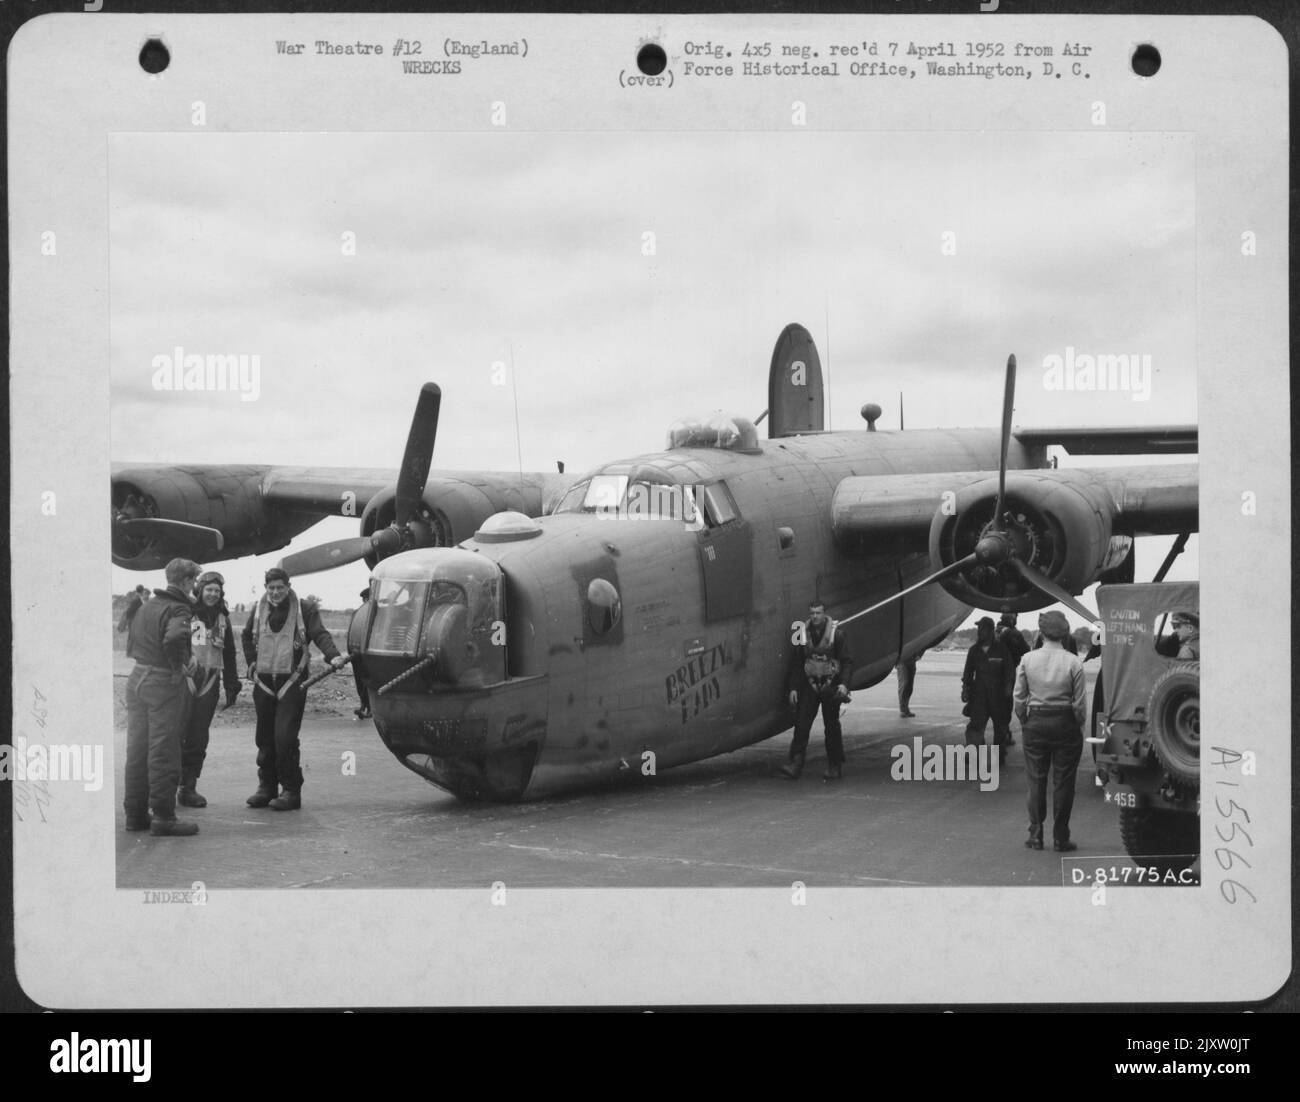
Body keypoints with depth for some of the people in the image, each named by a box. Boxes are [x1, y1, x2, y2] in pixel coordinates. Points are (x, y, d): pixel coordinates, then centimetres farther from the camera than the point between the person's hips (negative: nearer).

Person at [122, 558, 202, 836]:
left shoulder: (144, 606, 13)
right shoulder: (177, 609, -13)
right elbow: (174, 639, -33)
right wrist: (181, 665, -16)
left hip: (137, 679, 8)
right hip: (164, 683, -8)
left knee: (137, 750, 12)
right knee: (163, 752, -4)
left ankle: (135, 813, 17)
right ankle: (163, 817, -2)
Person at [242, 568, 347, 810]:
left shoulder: (304, 609, -3)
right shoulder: (259, 610, 10)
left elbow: (320, 634, -12)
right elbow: (247, 636, 25)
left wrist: (333, 655, -29)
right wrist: (252, 662, 13)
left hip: (291, 681, -5)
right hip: (264, 682, 5)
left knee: (285, 737, -12)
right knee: (265, 738, 9)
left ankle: (291, 791, -6)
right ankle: (266, 787, 19)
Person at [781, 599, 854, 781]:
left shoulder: (835, 635, -7)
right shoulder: (803, 635, 3)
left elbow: (847, 662, -5)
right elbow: (796, 664, 8)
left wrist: (844, 684, -18)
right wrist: (793, 688, 3)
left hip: (830, 685, -3)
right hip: (809, 685, 3)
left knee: (831, 726, 5)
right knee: (801, 723, -8)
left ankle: (835, 766, 15)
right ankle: (795, 764, -12)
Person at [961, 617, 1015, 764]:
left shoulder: (1001, 650, -3)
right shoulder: (974, 650, 6)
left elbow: (1009, 670, -1)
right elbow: (968, 672, 12)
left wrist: (1008, 686, -10)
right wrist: (965, 688, 4)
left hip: (998, 693, -2)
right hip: (979, 693, 2)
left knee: (1000, 725, 7)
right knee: (975, 724, -10)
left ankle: (1000, 755, 20)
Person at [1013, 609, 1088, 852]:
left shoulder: (1028, 660, -4)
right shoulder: (1073, 662, -10)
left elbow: (1019, 698, 0)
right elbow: (1080, 702, -7)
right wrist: (1080, 723, 9)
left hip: (1035, 723, 2)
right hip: (1065, 723, -2)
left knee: (1036, 780, 10)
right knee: (1063, 782, 6)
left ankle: (1035, 835, 12)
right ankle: (1060, 839, 8)